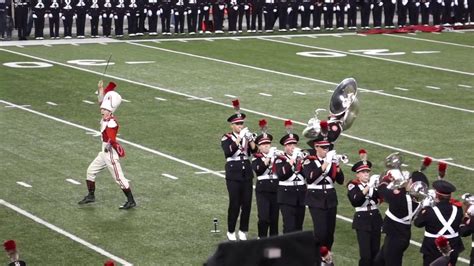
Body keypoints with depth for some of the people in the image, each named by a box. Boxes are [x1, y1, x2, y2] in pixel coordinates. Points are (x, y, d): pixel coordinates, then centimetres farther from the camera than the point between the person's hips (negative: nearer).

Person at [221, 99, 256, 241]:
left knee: (247, 204, 4)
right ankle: (231, 232, 9)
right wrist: (239, 138, -28)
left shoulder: (247, 136, 9)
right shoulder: (227, 138, -3)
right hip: (233, 175, -4)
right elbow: (228, 151, -23)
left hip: (247, 173, 4)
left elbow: (255, 151, -5)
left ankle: (243, 231, 16)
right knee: (234, 204, -3)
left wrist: (250, 139, -21)